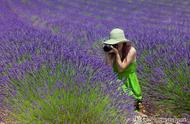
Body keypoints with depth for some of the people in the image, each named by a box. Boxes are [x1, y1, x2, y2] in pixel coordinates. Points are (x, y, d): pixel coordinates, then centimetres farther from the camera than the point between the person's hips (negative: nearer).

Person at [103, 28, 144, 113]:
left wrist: (117, 53, -24)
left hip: (129, 82, -4)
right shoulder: (112, 50, -2)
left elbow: (121, 68, -20)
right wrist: (107, 54, -20)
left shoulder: (131, 50, -14)